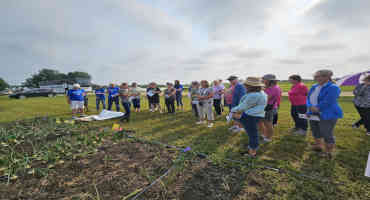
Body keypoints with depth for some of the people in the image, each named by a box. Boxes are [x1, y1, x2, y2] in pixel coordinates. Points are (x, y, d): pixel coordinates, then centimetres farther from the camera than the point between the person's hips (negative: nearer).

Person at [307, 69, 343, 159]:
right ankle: (318, 146, 38)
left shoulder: (333, 88, -14)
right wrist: (310, 107, -11)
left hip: (327, 115, -7)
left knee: (327, 134, 2)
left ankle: (328, 152, 20)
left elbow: (327, 102, -21)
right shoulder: (314, 87, 8)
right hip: (313, 114, 7)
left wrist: (316, 108, -11)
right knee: (315, 131, 19)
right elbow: (308, 98, 6)